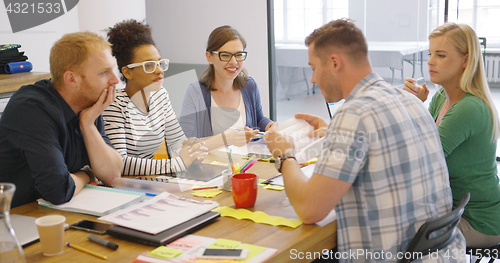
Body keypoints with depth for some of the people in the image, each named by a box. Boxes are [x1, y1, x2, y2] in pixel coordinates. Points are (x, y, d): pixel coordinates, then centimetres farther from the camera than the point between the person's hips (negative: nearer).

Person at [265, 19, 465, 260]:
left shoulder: (355, 114, -20)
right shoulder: (410, 101, 6)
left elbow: (309, 210, -21)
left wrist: (284, 156, -4)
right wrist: (331, 133, 26)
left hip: (389, 256, -8)